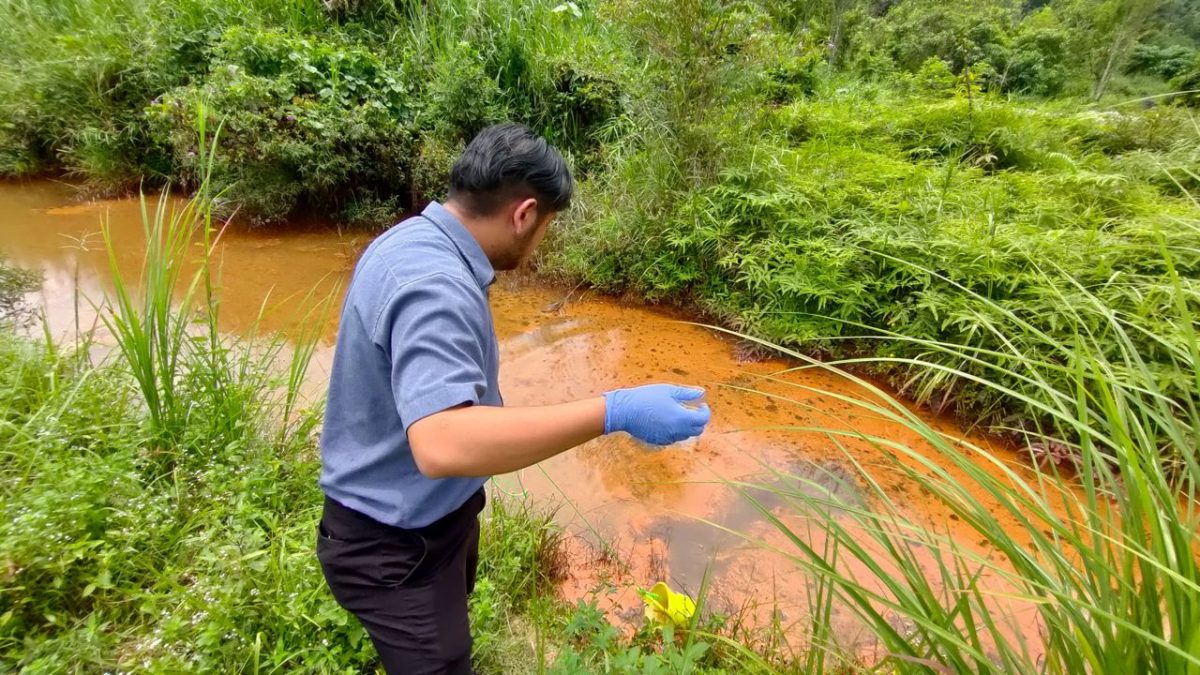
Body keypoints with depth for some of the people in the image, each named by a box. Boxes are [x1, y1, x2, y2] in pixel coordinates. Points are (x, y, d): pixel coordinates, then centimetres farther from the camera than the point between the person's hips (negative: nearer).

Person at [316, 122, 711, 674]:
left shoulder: (412, 239, -1)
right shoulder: (435, 285, -34)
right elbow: (442, 444, -47)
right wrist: (614, 413, -44)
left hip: (426, 515, 10)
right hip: (398, 546, -10)